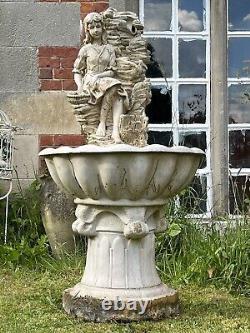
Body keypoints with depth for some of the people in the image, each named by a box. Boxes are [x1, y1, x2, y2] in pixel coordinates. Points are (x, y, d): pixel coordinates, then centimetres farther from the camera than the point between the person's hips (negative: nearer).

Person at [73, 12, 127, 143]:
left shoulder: (109, 48, 14)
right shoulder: (85, 49, 11)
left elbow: (111, 71, 5)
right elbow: (77, 71, 11)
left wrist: (98, 76, -14)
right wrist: (79, 85, -8)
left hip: (106, 79, 2)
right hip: (89, 82, -2)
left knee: (118, 94, -33)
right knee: (111, 85, -35)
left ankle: (116, 131, -44)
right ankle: (102, 123, -28)